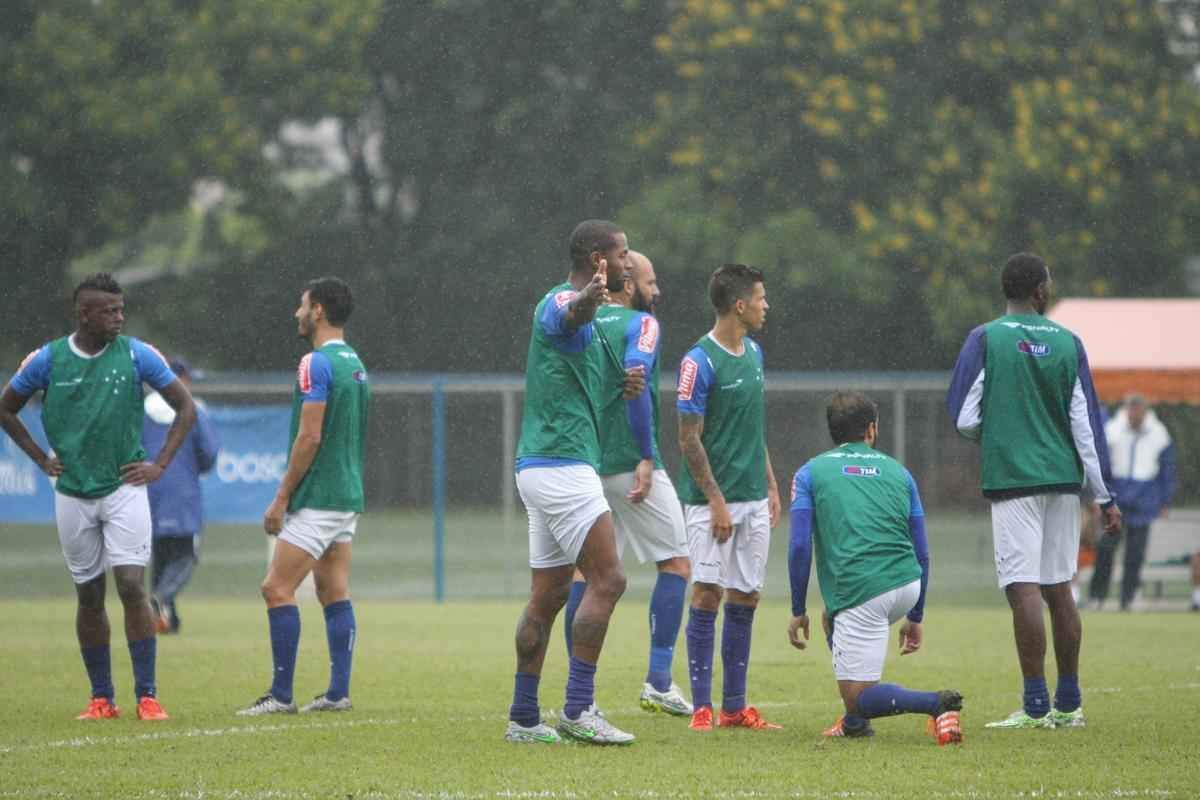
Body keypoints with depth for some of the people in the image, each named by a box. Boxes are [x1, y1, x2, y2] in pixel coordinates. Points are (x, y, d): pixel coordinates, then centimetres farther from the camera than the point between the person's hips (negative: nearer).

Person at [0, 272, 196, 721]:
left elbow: (185, 407, 4)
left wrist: (160, 465, -1)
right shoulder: (46, 361, -2)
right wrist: (41, 459, 7)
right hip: (73, 494, 2)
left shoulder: (137, 355, -4)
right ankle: (101, 698, 13)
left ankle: (147, 696, -7)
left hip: (124, 489, -2)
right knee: (89, 596, 5)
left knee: (132, 587, -11)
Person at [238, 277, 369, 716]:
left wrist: (281, 498, -13)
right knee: (335, 593, 8)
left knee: (277, 589, -7)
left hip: (316, 499, -9)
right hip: (347, 497, 9)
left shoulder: (317, 364, -15)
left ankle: (281, 695, -9)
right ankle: (338, 692, 6)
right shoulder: (355, 364, 14)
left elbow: (309, 437, -19)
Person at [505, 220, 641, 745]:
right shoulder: (560, 304, -13)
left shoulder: (568, 306, 19)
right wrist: (590, 297, -62)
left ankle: (523, 717, 11)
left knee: (548, 594, 9)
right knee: (607, 580, -12)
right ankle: (577, 709, -13)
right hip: (563, 465, -10)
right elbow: (573, 312, -40)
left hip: (543, 466, 10)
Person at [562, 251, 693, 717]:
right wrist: (646, 457, -18)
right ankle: (658, 682, -3)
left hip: (585, 464, 7)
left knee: (585, 571, 9)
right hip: (630, 464, -7)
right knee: (676, 564, 4)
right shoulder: (641, 325, -5)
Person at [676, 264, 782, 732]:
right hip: (712, 500, -7)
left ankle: (734, 707, 12)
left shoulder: (753, 354, 12)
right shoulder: (700, 362, -12)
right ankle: (702, 707, -3)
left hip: (753, 500, 7)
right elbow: (689, 438, -12)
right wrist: (715, 502, -14)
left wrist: (771, 486, 16)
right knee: (708, 593, -6)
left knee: (745, 598, 7)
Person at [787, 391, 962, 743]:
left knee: (858, 697, 1)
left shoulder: (810, 473, 10)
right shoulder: (898, 472, 18)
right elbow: (921, 553, 17)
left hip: (861, 595, -5)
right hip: (907, 585, 5)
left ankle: (937, 703, -24)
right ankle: (856, 723, 26)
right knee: (834, 618, 34)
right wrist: (915, 617, 26)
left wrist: (798, 611, 9)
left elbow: (799, 546, 0)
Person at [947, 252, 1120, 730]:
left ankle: (1036, 707, -11)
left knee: (1024, 591, -7)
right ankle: (1068, 704, 16)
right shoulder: (1067, 344, 5)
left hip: (1011, 477, -4)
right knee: (1058, 590, 12)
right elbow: (1087, 423, 5)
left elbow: (963, 420, -5)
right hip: (1063, 477, 4)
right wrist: (1104, 496, 8)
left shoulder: (985, 340, -3)